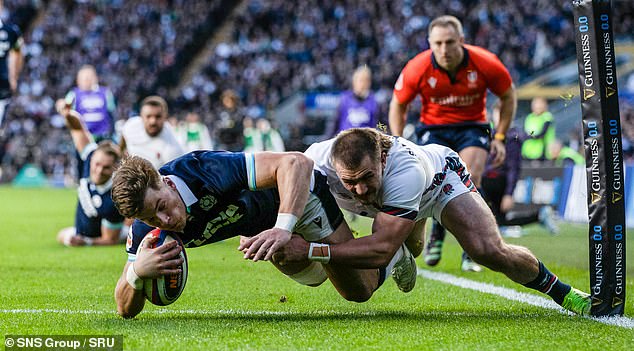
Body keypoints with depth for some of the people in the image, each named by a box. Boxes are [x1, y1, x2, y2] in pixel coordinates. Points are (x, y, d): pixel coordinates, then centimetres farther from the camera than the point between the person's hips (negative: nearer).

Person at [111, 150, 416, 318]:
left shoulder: (205, 169, -45)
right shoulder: (145, 232, -30)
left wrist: (284, 228, -62)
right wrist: (137, 272, -47)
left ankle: (394, 254, 36)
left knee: (359, 290, 6)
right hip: (258, 221, 5)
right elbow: (126, 310, -25)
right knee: (312, 276, 30)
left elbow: (296, 164, -49)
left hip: (299, 193, -5)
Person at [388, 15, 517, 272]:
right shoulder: (417, 68, -17)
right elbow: (398, 105, 1)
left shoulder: (485, 63, -18)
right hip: (434, 127, 0)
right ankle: (437, 231, 10)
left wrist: (500, 138, -1)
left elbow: (508, 96, 1)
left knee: (471, 178, -24)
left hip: (473, 127, 0)